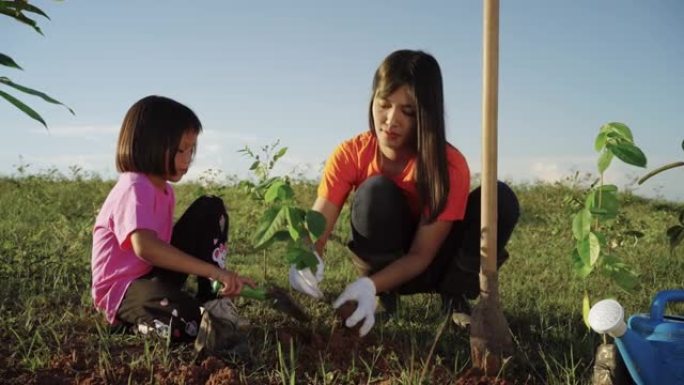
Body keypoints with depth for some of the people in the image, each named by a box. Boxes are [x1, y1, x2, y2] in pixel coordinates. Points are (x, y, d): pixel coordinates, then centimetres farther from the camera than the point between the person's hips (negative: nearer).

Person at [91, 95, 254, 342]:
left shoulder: (164, 189, 8)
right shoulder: (135, 189, -22)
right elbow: (145, 247, -38)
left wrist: (216, 275, 0)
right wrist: (214, 271, -39)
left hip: (155, 274, 9)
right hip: (121, 289, -9)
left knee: (211, 208, 4)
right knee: (189, 324, -39)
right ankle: (135, 319, -5)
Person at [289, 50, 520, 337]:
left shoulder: (450, 166, -24)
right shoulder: (350, 155, -19)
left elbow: (421, 254, -24)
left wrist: (369, 285, -42)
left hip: (429, 266, 0)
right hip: (383, 265, 0)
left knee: (500, 199, -26)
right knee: (376, 192, -33)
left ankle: (455, 296, -6)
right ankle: (387, 295, -11)